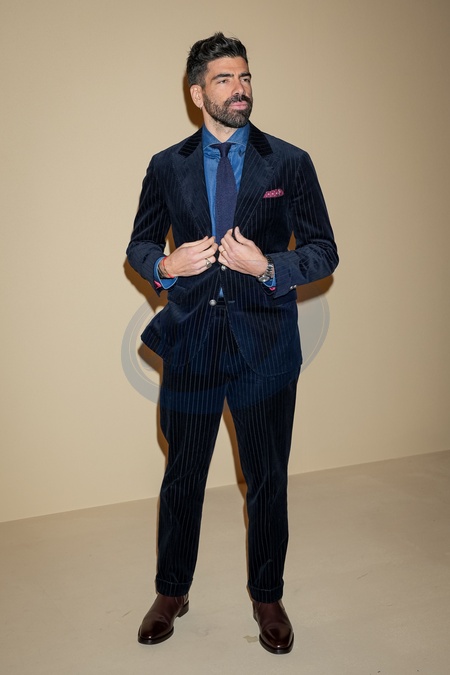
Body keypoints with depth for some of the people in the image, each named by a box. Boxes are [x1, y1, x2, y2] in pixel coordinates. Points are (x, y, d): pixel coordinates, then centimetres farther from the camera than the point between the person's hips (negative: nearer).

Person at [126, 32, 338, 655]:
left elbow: (324, 251, 1)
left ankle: (267, 597, 33)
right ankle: (172, 593, 35)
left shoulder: (290, 163, 2)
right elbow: (139, 245, 12)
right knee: (182, 477, 12)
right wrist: (165, 266, -11)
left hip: (265, 345, 0)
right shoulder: (167, 167, 6)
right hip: (190, 341, 1)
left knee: (268, 480, 10)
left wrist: (269, 267, -17)